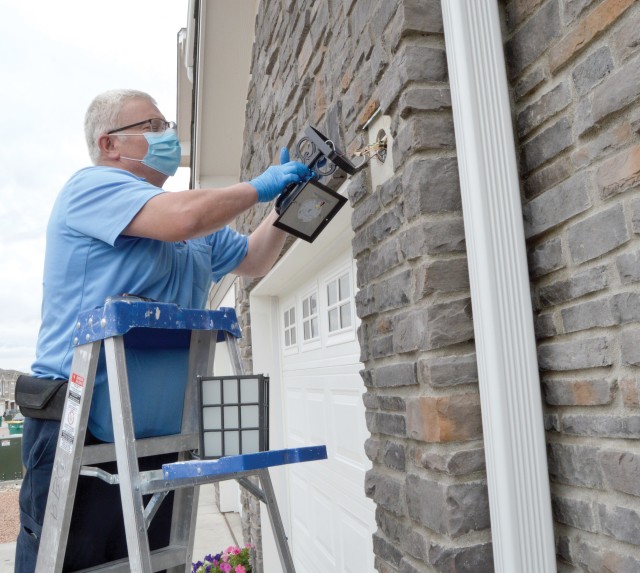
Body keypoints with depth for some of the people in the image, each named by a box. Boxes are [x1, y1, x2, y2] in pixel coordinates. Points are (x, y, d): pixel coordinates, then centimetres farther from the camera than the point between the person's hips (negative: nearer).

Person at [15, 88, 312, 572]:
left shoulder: (198, 228, 18)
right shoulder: (92, 186, -7)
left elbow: (253, 260, 24)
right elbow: (184, 218, -25)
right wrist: (257, 188, -9)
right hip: (79, 428, -8)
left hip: (156, 436, 8)